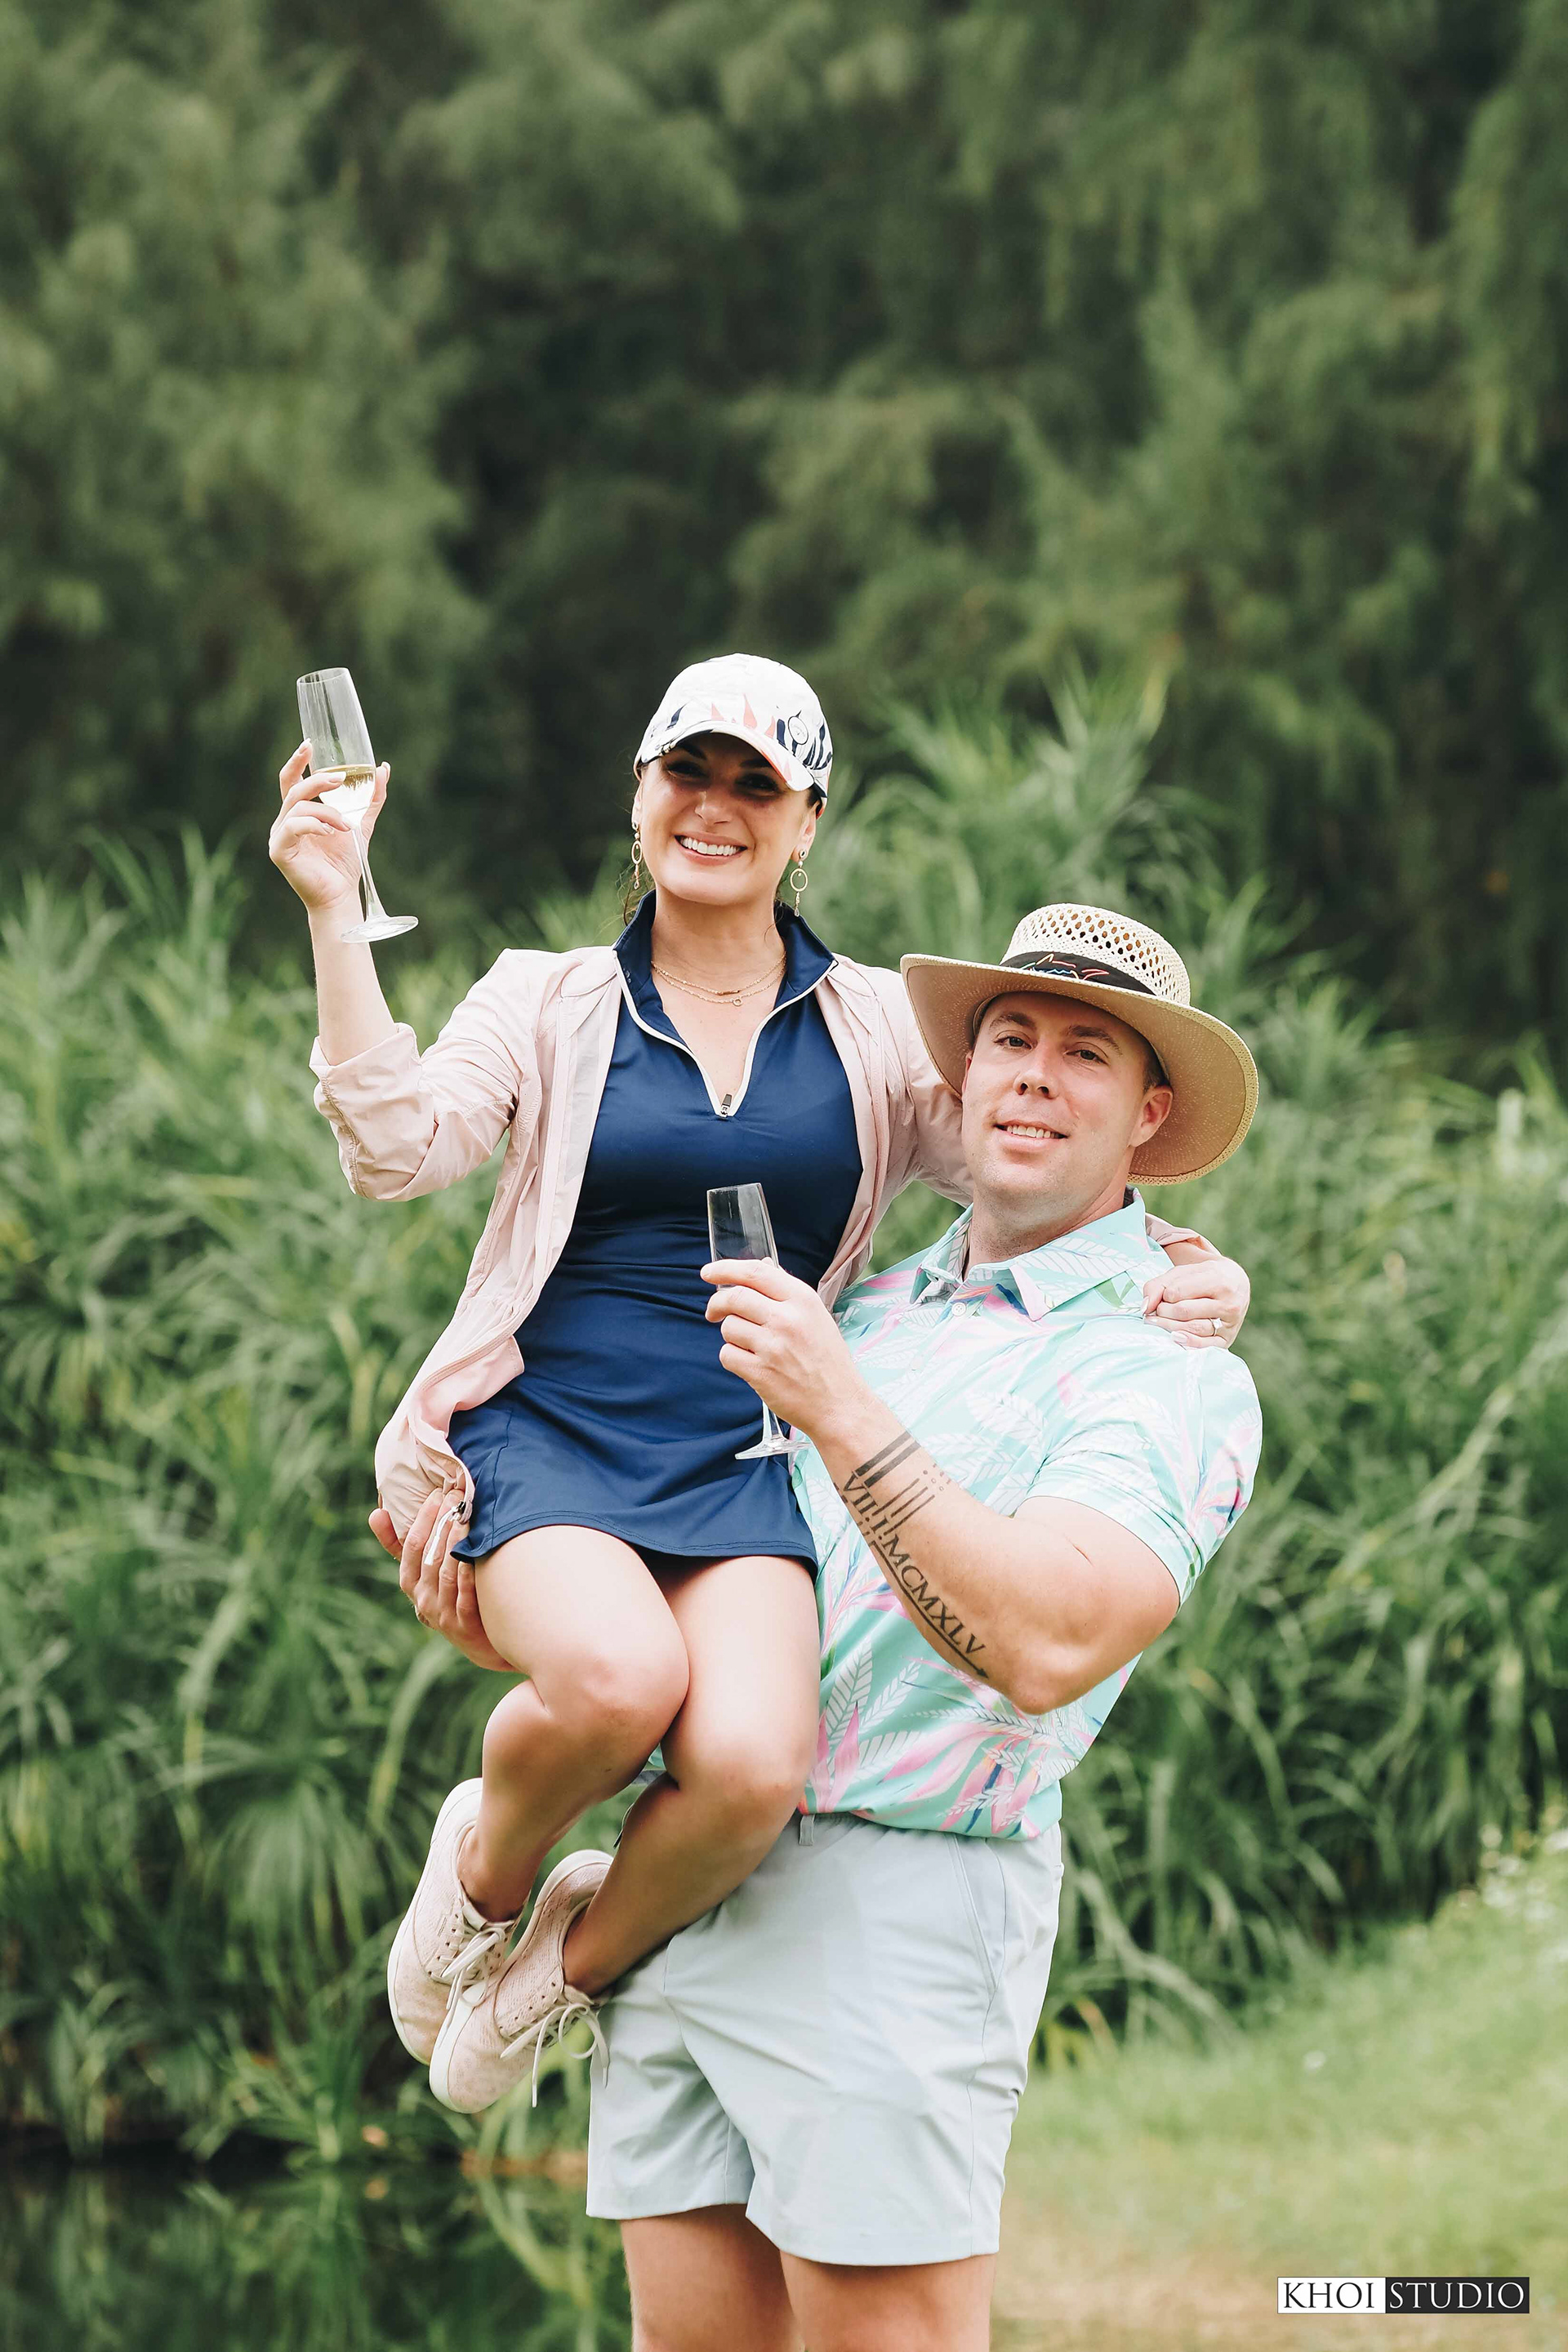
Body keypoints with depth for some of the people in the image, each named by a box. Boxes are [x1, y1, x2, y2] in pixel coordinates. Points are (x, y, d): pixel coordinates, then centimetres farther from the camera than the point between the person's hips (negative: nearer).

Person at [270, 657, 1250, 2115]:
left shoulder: (881, 1031, 14)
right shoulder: (547, 1004, 11)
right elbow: (398, 1145, -5)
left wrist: (1182, 1271, -10)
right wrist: (332, 913, -12)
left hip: (743, 1468, 1)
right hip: (545, 1433, -1)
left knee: (750, 1765, -30)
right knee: (618, 1676, -36)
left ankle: (573, 1962, 4)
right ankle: (485, 1871, 0)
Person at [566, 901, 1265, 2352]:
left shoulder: (1174, 1372, -3)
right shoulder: (866, 1313, 20)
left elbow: (1050, 1645, -19)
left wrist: (842, 1415, -23)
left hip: (894, 1894, -6)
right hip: (681, 1880, 6)